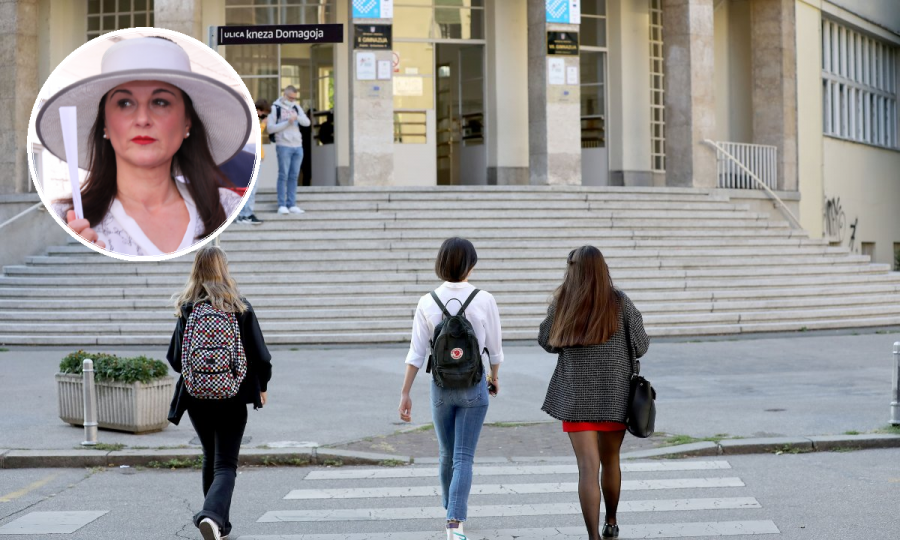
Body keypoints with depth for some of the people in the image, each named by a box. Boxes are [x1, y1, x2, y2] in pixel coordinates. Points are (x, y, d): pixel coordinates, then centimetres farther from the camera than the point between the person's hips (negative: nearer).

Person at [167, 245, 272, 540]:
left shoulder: (187, 308, -4)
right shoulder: (240, 307, -6)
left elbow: (175, 356, -3)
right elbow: (259, 354, -4)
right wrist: (261, 386, 14)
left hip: (196, 396, 2)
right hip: (232, 397, -2)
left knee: (210, 457, 21)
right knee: (225, 464, 1)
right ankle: (212, 513, -23)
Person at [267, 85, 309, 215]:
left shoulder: (296, 107, 13)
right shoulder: (275, 108, -2)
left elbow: (307, 122, 1)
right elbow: (271, 128, -8)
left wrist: (297, 117, -18)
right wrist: (287, 123, -15)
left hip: (298, 146, 5)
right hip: (284, 146, -5)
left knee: (294, 176, 5)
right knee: (283, 176, -5)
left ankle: (291, 205, 8)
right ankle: (282, 205, -3)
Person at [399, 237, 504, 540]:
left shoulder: (427, 302, -5)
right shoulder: (484, 300, -9)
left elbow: (416, 353, -6)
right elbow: (494, 347, 0)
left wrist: (405, 393, -2)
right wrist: (494, 377, 18)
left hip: (441, 386, 2)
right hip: (473, 385, -2)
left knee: (447, 454, 20)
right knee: (463, 457, -1)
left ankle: (452, 509, 38)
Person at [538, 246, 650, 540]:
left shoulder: (561, 303, -4)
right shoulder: (621, 303, -5)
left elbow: (546, 341, 10)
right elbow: (641, 346, 2)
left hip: (576, 395, -1)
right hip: (615, 394, 1)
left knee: (588, 466, -3)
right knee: (610, 460, 19)